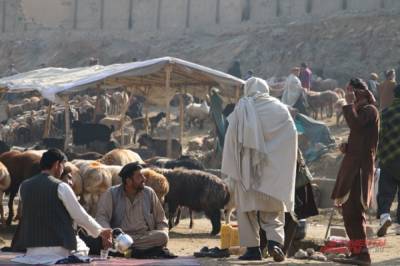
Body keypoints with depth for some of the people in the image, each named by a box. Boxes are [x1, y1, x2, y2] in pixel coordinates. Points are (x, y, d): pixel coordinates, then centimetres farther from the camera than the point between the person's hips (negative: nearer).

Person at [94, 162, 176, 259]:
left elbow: (161, 221, 16)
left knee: (162, 236, -30)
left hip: (146, 237, 2)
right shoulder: (111, 194, 4)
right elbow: (101, 217, -5)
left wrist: (163, 237, -5)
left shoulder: (149, 193, 12)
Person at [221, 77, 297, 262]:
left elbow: (232, 137, -5)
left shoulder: (242, 108, -1)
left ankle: (253, 248, 3)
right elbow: (291, 136, 0)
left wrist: (232, 167, 0)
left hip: (248, 167, -2)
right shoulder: (280, 109, 4)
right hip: (274, 168, 2)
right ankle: (275, 240, -12)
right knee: (274, 208, 10)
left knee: (247, 207, 8)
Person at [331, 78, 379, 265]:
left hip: (360, 166, -10)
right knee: (349, 210, 12)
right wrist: (347, 147, 11)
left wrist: (349, 104, -16)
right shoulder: (360, 110, 22)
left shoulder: (369, 110, -8)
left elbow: (355, 124, -26)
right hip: (353, 164, 10)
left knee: (353, 210, -14)